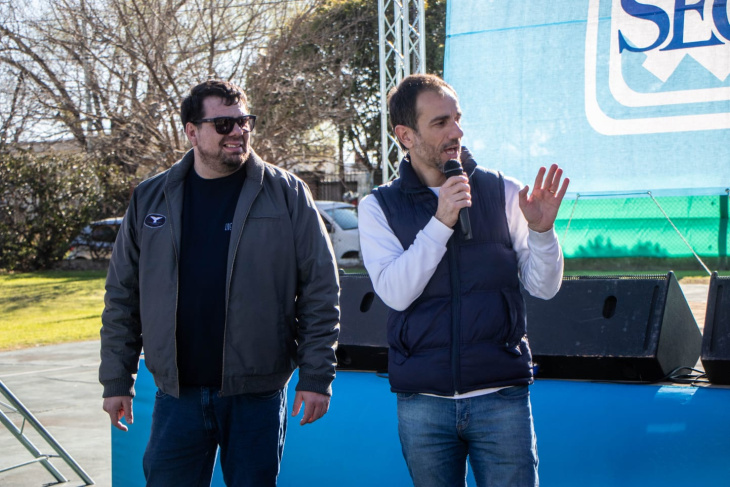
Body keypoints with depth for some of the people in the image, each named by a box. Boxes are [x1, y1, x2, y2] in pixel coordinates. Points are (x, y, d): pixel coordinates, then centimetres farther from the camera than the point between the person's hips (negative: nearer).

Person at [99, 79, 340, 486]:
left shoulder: (286, 194, -1)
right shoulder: (150, 199, 6)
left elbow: (321, 289, -2)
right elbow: (122, 296, 10)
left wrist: (317, 376, -7)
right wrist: (118, 381, 7)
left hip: (257, 395, -2)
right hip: (178, 394, 2)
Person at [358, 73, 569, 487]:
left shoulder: (502, 192, 3)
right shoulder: (380, 207, 3)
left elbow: (544, 287, 1)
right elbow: (395, 292, -11)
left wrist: (542, 230, -17)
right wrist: (440, 222, -18)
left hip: (501, 395, 0)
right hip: (423, 402, 1)